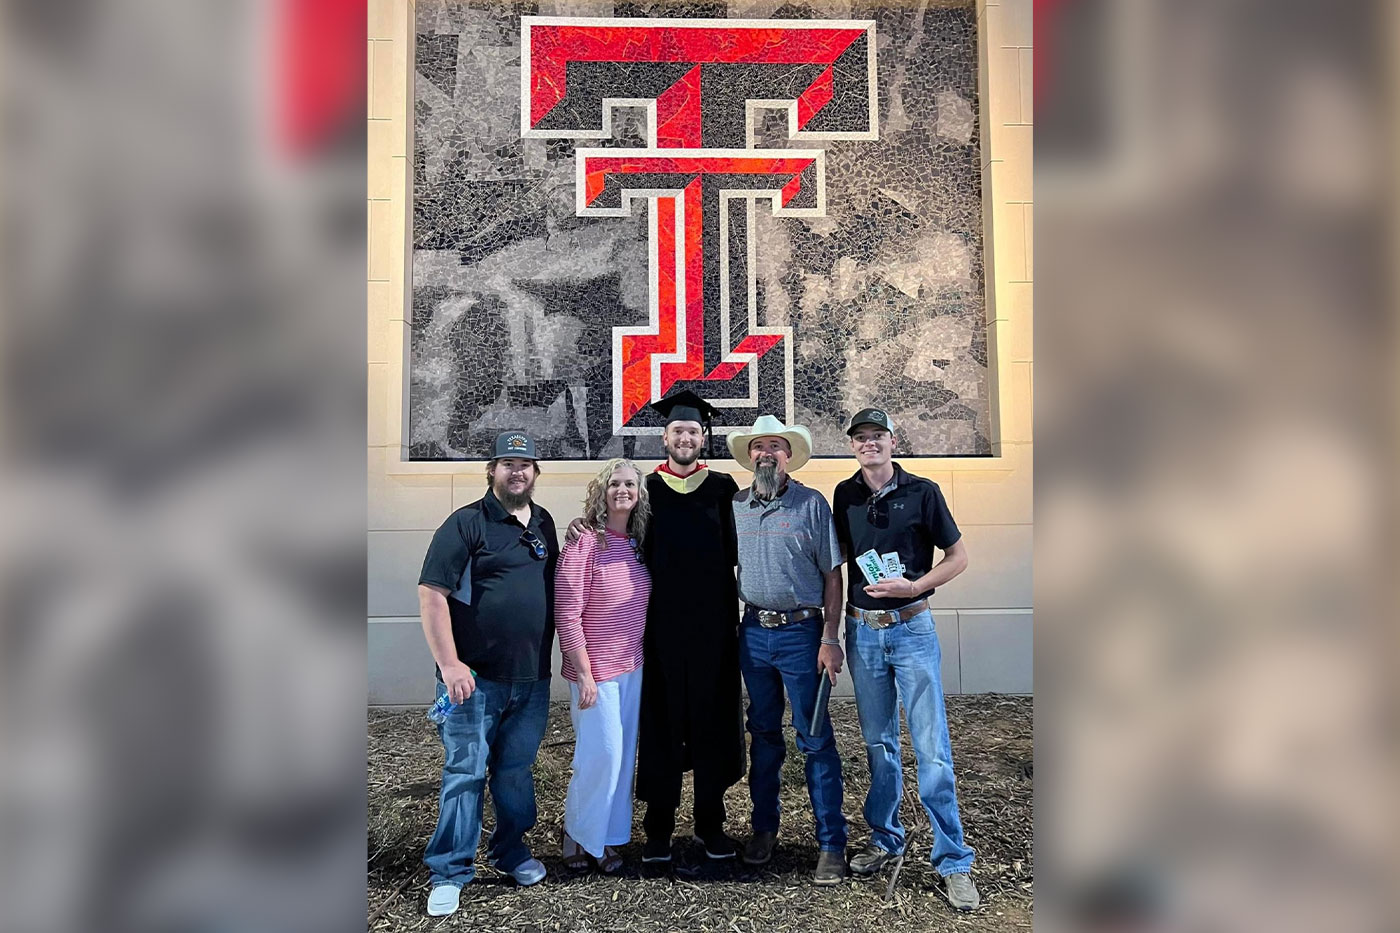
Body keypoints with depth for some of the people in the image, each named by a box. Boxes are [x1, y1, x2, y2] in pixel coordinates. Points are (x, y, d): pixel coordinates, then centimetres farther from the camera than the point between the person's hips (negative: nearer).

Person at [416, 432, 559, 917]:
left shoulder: (544, 524, 11)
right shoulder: (467, 523, -8)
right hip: (475, 677, -5)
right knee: (465, 772, 2)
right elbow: (431, 592, -12)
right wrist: (450, 664, -16)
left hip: (532, 677, 5)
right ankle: (450, 873, 14)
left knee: (516, 770, 15)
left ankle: (510, 849, 33)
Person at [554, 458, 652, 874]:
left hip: (633, 668, 7)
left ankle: (608, 839, 27)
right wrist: (584, 674, -17)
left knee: (624, 756, 12)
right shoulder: (583, 546, -14)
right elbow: (567, 617, -16)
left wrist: (646, 656, 10)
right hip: (595, 669, -7)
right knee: (601, 754, -2)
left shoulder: (638, 545, 7)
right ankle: (578, 840, 20)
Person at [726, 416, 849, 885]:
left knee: (815, 738, 0)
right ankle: (764, 827, 28)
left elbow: (832, 575, -5)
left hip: (800, 633, -4)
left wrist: (830, 638, -10)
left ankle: (831, 843, 9)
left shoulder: (811, 504, -4)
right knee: (763, 732, 15)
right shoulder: (734, 506, 6)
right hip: (752, 633, 4)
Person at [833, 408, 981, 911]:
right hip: (862, 631, 3)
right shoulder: (844, 495, 5)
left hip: (911, 627, -3)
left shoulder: (922, 492, -4)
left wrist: (913, 586, -15)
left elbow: (958, 556, 1)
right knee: (878, 743, 13)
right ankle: (885, 839, 28)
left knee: (932, 747, -3)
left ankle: (953, 862, 6)